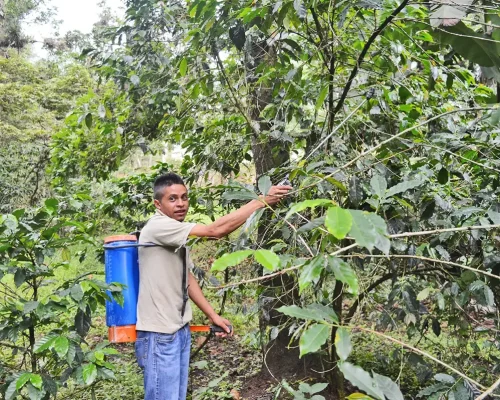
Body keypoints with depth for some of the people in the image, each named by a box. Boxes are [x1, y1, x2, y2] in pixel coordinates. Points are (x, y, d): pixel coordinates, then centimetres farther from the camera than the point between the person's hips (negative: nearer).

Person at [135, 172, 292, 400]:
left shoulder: (177, 234, 11)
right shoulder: (158, 227, -19)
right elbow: (215, 231, -27)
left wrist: (213, 315, 12)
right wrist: (263, 201, -23)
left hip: (180, 330, 9)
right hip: (160, 334, -9)